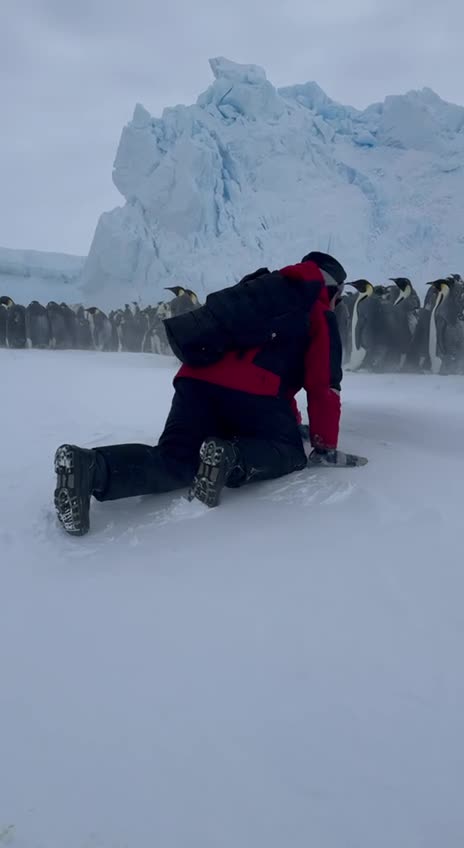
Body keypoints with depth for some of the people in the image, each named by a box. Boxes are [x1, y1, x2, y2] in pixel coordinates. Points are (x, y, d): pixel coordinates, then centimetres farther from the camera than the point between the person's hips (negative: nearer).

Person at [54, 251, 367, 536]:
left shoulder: (262, 292, 38)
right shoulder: (320, 316, 16)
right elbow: (323, 385, 7)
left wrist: (291, 420, 50)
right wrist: (325, 445, 15)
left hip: (198, 379, 6)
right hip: (251, 389, -6)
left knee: (176, 460, 1)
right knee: (289, 451, 13)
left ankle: (92, 467, -27)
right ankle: (231, 457, -20)